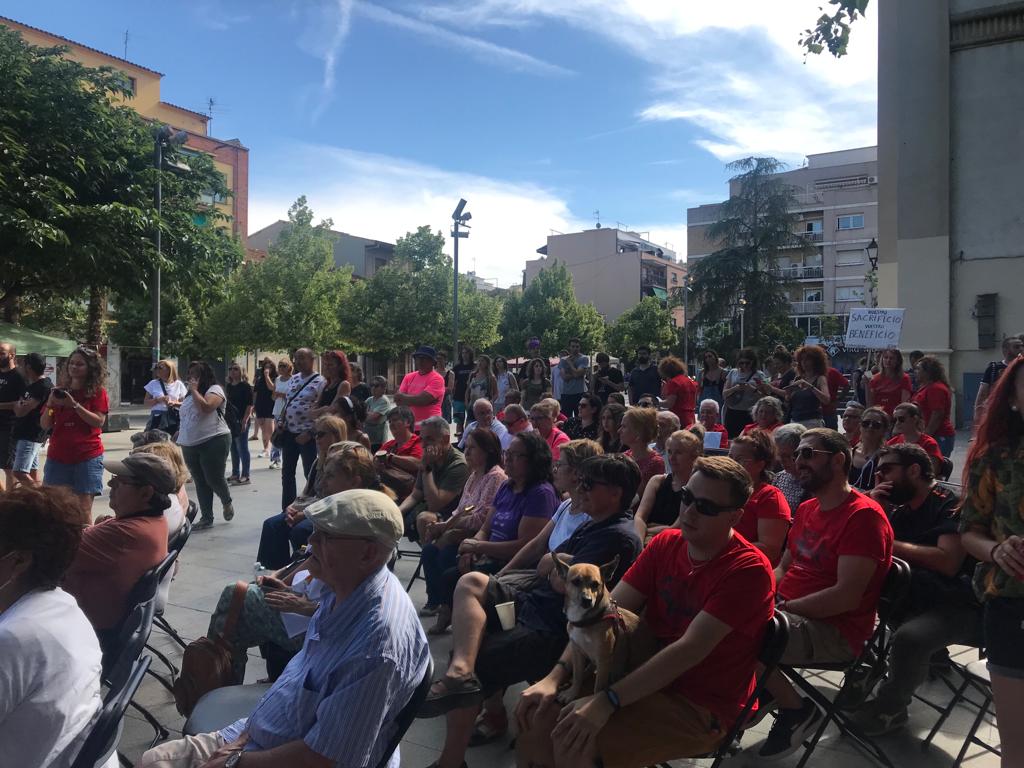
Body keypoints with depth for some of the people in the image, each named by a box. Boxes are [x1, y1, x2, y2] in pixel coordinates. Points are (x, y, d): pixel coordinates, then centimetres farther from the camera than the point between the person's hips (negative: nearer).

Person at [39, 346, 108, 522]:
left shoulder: (98, 392, 1)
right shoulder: (59, 391, 11)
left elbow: (99, 422, -11)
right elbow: (44, 425, 10)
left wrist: (74, 404, -19)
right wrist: (50, 403, -7)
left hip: (87, 457, -4)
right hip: (57, 458, 4)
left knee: (83, 509, -5)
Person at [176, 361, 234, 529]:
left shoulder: (214, 389, -7)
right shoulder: (191, 393, 19)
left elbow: (205, 407, -24)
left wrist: (194, 390, -14)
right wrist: (179, 435, 20)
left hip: (213, 442, -8)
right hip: (190, 445, 8)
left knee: (214, 479, -5)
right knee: (200, 483, 9)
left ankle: (227, 503, 25)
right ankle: (206, 518, 15)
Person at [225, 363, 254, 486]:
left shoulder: (245, 386, -8)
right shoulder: (229, 386, 12)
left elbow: (250, 404, -12)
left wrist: (244, 421, -18)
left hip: (241, 421, -7)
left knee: (242, 448, -3)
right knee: (233, 448, 13)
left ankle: (245, 476, 2)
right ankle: (235, 474, 22)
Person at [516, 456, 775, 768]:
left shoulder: (747, 568, -18)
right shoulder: (665, 544, 1)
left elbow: (691, 649, -26)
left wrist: (606, 701, -31)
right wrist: (555, 676, -16)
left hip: (701, 707, -6)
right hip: (645, 677, 6)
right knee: (536, 714, -9)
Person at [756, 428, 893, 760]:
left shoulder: (863, 515, -16)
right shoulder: (806, 509, 12)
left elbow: (847, 596, -23)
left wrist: (783, 606, -20)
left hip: (834, 631, -8)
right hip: (791, 612, 9)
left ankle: (797, 710, -1)